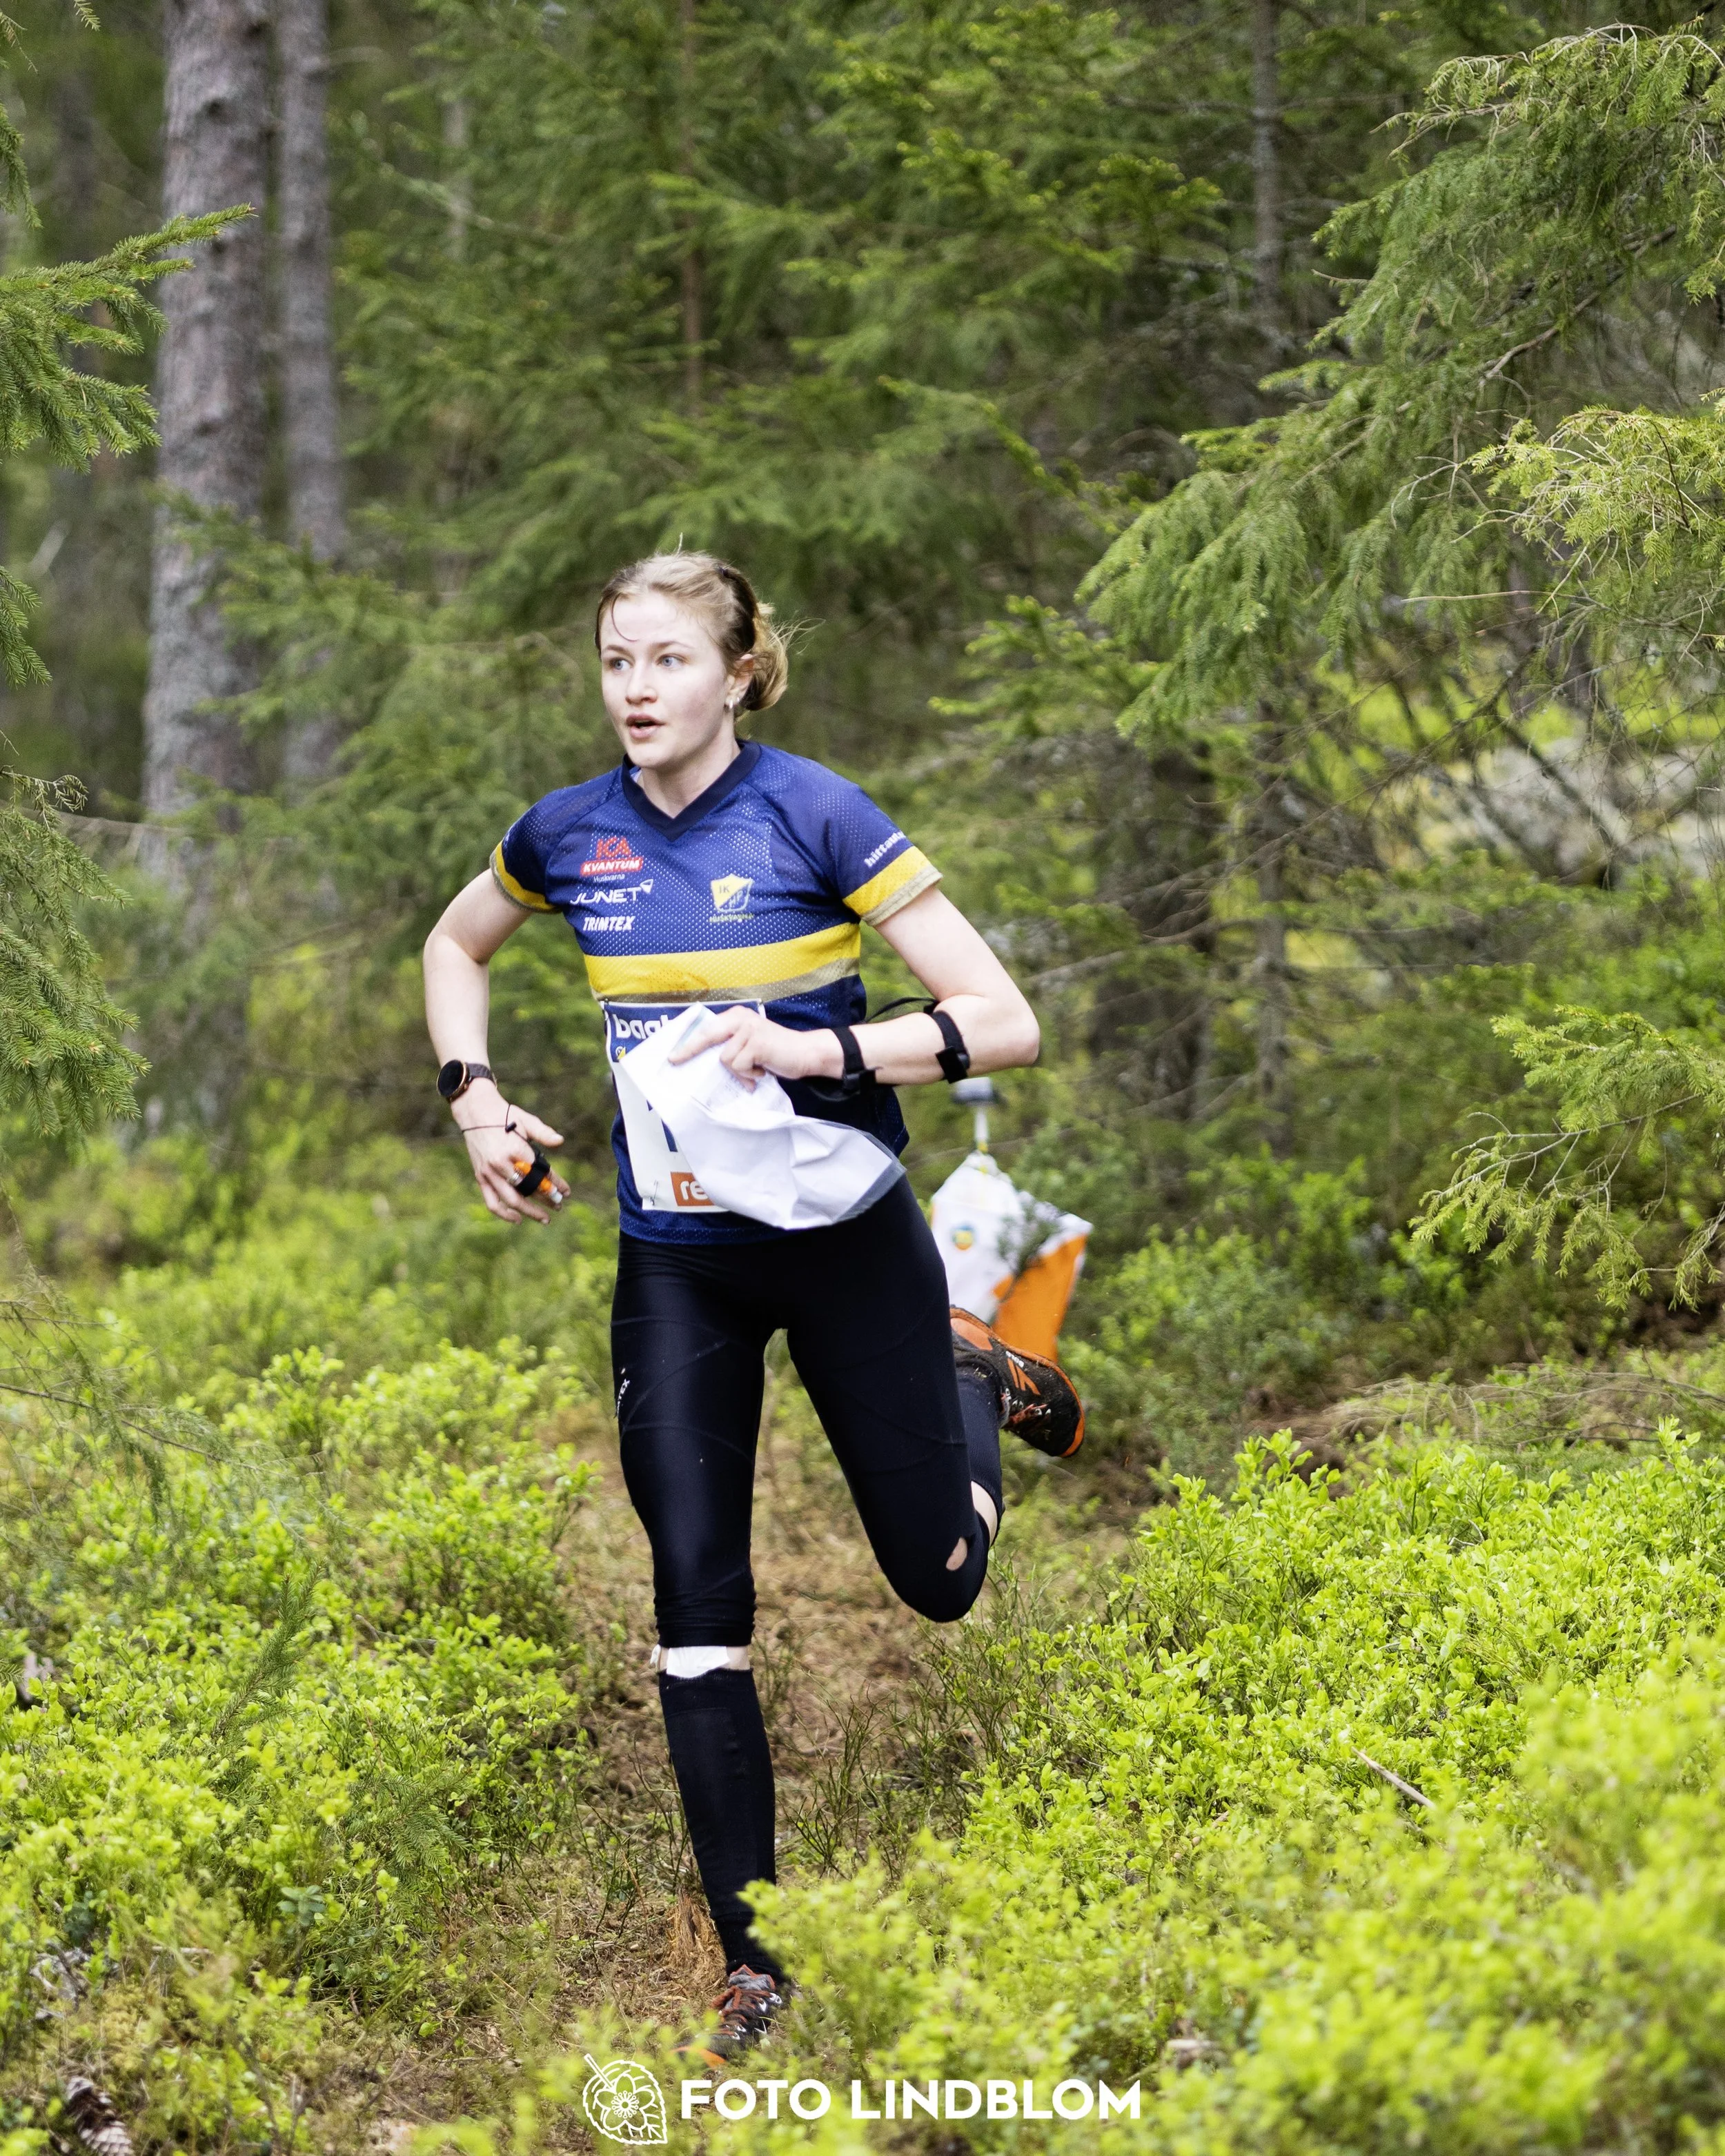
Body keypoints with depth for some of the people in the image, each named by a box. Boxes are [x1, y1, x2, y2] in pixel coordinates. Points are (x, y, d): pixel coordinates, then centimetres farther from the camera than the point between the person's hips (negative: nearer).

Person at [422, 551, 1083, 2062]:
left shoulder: (817, 816, -15)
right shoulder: (569, 833, -2)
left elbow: (1004, 1024, -17)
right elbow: (456, 945, 21)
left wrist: (816, 1047, -29)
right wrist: (475, 1099, 5)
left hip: (844, 1240, -3)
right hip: (676, 1265, 3)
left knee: (940, 1580, 8)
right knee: (697, 1601, -4)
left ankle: (971, 1375, 42)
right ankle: (751, 1961, 5)